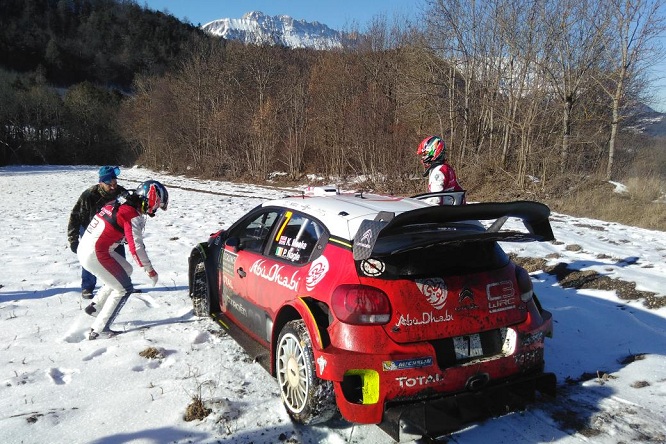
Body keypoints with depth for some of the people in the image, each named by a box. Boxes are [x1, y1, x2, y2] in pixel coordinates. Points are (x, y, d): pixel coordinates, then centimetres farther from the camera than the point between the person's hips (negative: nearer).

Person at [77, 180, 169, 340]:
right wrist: (150, 270, -7)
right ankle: (97, 331, 4)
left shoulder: (119, 203, 9)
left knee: (126, 270, 23)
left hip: (85, 247, 9)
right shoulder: (133, 215, -17)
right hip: (95, 255, -9)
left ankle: (94, 306, 27)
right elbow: (136, 247, -19)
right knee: (124, 289, 2)